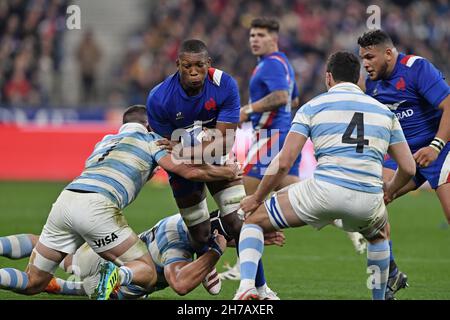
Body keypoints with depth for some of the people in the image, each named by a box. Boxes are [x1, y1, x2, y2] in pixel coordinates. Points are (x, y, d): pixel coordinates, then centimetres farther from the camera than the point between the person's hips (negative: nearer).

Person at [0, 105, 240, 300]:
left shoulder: (106, 140, 35)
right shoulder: (150, 139, 18)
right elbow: (189, 171, 9)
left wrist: (151, 168, 52)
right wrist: (227, 172, 23)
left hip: (65, 199, 6)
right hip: (96, 207, -6)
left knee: (33, 283, 11)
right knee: (147, 274, 5)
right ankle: (119, 275, -30)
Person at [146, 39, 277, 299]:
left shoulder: (225, 86, -26)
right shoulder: (160, 99, -27)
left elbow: (224, 142, -26)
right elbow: (169, 146, -15)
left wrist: (183, 151, -37)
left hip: (218, 160, 0)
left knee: (239, 224, -11)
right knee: (201, 236, 2)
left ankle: (261, 289, 1)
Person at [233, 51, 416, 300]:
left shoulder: (312, 107, 11)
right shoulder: (384, 111, 20)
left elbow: (283, 162, 3)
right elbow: (408, 168, 19)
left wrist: (256, 199, 16)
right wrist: (388, 192, 40)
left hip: (324, 191, -3)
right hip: (368, 200, 3)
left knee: (253, 220, 15)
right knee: (380, 235, 40)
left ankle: (246, 286, -8)